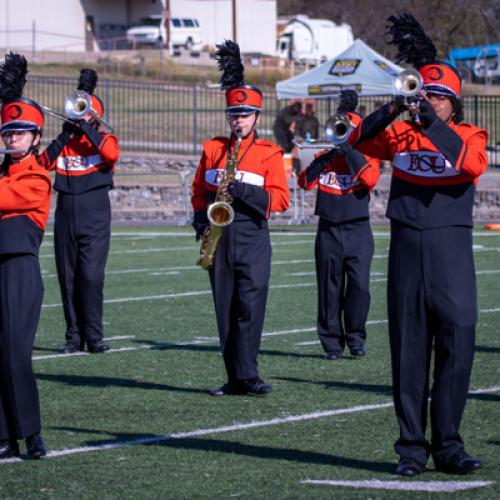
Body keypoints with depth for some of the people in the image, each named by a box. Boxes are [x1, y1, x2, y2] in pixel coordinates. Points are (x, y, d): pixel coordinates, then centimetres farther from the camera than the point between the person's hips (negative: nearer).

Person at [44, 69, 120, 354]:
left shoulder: (104, 140, 4)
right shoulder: (64, 142, 13)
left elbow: (112, 154, -19)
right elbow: (44, 164, -2)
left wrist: (87, 128, -15)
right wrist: (65, 135, -8)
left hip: (94, 215, -4)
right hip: (66, 213, 4)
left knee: (91, 275, -11)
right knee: (68, 277, 3)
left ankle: (94, 336, -6)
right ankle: (74, 336, 10)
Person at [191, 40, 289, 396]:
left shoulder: (269, 153, 2)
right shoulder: (212, 149, 12)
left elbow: (280, 199, -6)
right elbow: (199, 191, 17)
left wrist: (244, 191, -20)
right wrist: (201, 222, 0)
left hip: (252, 237, -3)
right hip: (219, 238, 3)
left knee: (250, 304, -12)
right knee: (226, 309, 3)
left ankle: (247, 373, -12)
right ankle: (235, 377, 7)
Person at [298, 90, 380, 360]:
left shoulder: (365, 158, 5)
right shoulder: (324, 157, 10)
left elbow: (371, 178, -16)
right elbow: (304, 182, -2)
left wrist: (350, 152, -17)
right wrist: (324, 159, -11)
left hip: (358, 231, -2)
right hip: (328, 231, 2)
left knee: (359, 285, -11)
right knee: (329, 289, 2)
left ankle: (355, 337, 4)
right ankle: (332, 341, 8)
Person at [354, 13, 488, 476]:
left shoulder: (468, 135, 5)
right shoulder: (400, 134, 11)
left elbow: (473, 163, -16)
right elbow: (359, 141, -2)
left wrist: (435, 125, -23)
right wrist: (392, 111, -16)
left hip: (451, 250, -1)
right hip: (406, 246, 1)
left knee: (457, 344, -7)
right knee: (408, 349, 2)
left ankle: (448, 443, -1)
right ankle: (411, 446, 6)